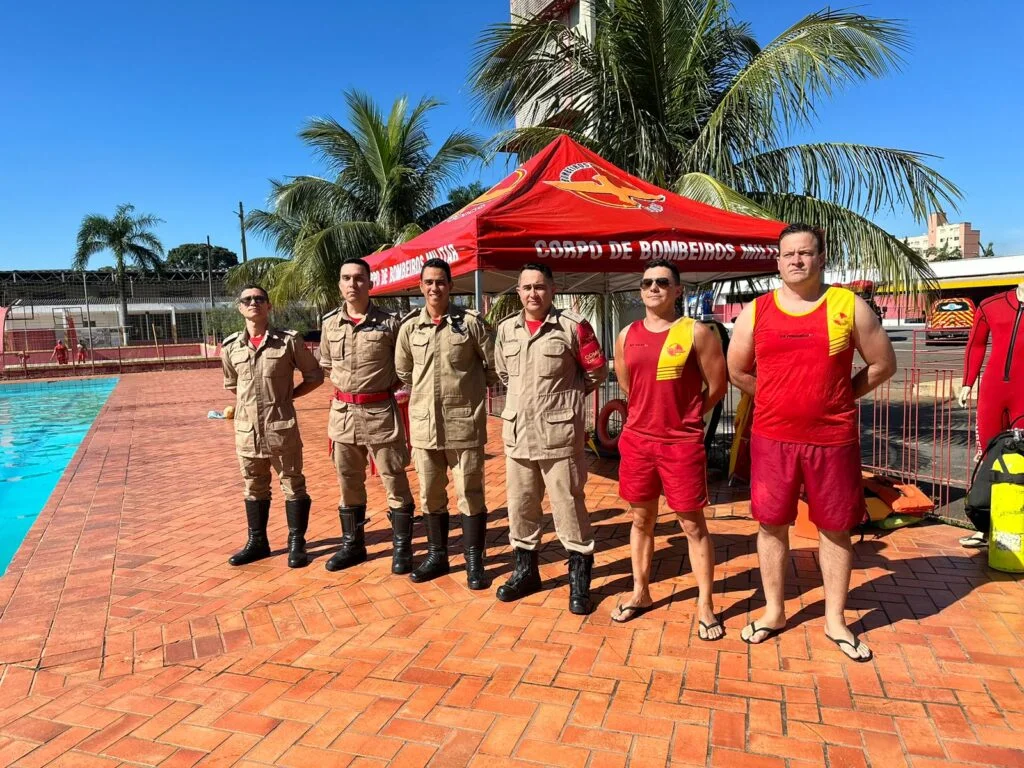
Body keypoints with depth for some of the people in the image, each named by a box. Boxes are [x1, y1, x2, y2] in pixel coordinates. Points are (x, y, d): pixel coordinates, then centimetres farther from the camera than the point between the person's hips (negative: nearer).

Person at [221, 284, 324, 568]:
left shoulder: (289, 341, -6)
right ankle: (257, 542, 29)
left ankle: (296, 543, 17)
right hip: (246, 428, 4)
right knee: (254, 488, 16)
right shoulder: (230, 346, 4)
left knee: (293, 485, 5)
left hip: (282, 426, -3)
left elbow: (315, 376, 3)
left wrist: (287, 396, -2)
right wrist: (248, 403, 10)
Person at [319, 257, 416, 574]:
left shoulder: (389, 322, -6)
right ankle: (352, 544, 30)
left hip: (380, 412, -4)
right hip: (342, 412, 4)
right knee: (348, 483, 15)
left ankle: (402, 547, 17)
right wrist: (345, 387, 8)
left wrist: (388, 385, -2)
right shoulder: (330, 323, 5)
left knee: (394, 482, 3)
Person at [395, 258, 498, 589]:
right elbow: (403, 372, 17)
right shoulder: (410, 325, 5)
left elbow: (495, 367, 0)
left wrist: (469, 388, 7)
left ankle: (474, 561, 17)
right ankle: (437, 555, 31)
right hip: (423, 423, 4)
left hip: (464, 422, -4)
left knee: (470, 494, 4)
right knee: (430, 495, 14)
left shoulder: (471, 322, -6)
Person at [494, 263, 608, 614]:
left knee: (569, 508, 2)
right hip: (516, 434, 5)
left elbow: (597, 370, 1)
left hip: (559, 434, -5)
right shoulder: (506, 329, 8)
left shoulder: (573, 326, -7)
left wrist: (568, 395, 6)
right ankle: (525, 570, 32)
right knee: (520, 508, 15)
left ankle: (579, 581, 17)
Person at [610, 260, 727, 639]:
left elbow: (717, 385, -1)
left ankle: (705, 605, 19)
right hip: (636, 440, 4)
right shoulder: (627, 335, 6)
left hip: (682, 442, -4)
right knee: (641, 519, 15)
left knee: (693, 525, 5)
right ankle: (640, 593, 31)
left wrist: (684, 415, 6)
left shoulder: (696, 332, -7)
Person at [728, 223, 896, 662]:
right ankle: (774, 611, 28)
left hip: (833, 439, -1)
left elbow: (883, 364, 7)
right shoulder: (756, 311, 2)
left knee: (835, 528, 10)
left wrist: (841, 395, 3)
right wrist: (778, 399, 8)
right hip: (772, 439, 1)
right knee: (772, 524, 10)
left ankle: (835, 619, 28)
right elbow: (737, 371, 10)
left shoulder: (849, 306, -1)